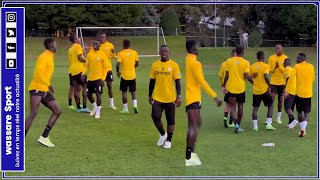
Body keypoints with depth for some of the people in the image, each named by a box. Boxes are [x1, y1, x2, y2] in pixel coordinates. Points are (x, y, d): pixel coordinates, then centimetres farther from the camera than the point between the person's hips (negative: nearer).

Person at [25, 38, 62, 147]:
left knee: (57, 111, 6)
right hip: (37, 89, -10)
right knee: (33, 114, -17)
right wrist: (49, 85, -20)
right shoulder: (45, 56, -11)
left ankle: (44, 137, 6)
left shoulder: (50, 57, 18)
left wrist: (48, 87, 20)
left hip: (44, 90, 10)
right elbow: (39, 72, -22)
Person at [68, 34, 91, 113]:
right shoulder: (78, 46, -5)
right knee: (85, 87, -4)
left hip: (73, 70, 7)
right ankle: (84, 107, -10)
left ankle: (78, 107, 7)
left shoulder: (70, 49, 19)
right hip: (79, 69, -7)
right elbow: (80, 58, -15)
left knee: (77, 89, 7)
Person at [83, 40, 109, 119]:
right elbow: (87, 65, 12)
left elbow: (106, 67, -6)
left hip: (99, 78, -5)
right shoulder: (90, 53, 6)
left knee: (98, 94, -10)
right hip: (90, 78, 5)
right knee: (88, 94, 10)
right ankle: (95, 107, 33)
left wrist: (103, 79, -14)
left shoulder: (103, 54, -7)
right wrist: (83, 73, -5)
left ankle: (98, 111, 3)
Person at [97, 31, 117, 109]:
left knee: (109, 85, 4)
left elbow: (113, 56, -3)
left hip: (108, 68, 0)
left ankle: (111, 104, 12)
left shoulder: (110, 45, 0)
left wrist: (113, 52, -25)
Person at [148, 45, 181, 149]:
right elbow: (152, 81, 10)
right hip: (157, 98, 1)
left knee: (170, 120, 6)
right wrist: (150, 95, 10)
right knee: (155, 116, -14)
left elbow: (177, 82, -3)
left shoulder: (174, 65, -4)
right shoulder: (155, 65, 3)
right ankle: (162, 134, 12)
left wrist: (179, 96, -8)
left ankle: (169, 140, 23)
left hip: (170, 98, -1)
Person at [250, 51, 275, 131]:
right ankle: (269, 124, 3)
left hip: (256, 91, 3)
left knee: (255, 108, 9)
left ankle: (255, 126, 2)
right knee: (270, 106, 11)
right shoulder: (265, 66, -9)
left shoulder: (252, 66, 4)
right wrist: (269, 86, -13)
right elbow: (266, 77, -22)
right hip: (264, 90, -3)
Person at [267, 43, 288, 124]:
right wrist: (275, 67, -17)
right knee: (272, 99, -8)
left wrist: (279, 67, -18)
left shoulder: (285, 58, -1)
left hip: (282, 82, 0)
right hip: (274, 82, 0)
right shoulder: (271, 58, 2)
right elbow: (269, 70, 2)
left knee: (280, 100, 7)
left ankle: (278, 118, 17)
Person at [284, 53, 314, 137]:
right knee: (306, 112, 3)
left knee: (299, 111, 16)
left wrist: (287, 91, -13)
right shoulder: (311, 67, 4)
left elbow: (290, 78, -13)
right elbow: (313, 79, 15)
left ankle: (302, 128, 16)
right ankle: (303, 128, -19)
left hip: (299, 93, -1)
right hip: (308, 93, 1)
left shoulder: (297, 66, -4)